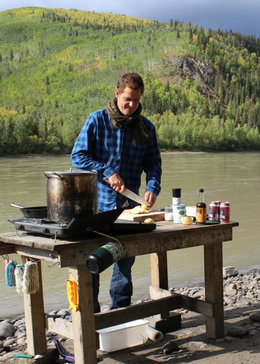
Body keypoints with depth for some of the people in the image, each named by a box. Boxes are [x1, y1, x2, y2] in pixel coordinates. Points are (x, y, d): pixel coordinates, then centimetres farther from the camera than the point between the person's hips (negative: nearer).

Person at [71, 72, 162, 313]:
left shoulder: (146, 127, 7)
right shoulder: (97, 120, -3)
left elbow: (153, 163, 8)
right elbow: (78, 156, -6)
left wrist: (152, 187, -11)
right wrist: (108, 173, -15)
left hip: (129, 204, 3)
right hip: (98, 203, -3)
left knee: (125, 261, 10)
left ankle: (121, 310, 24)